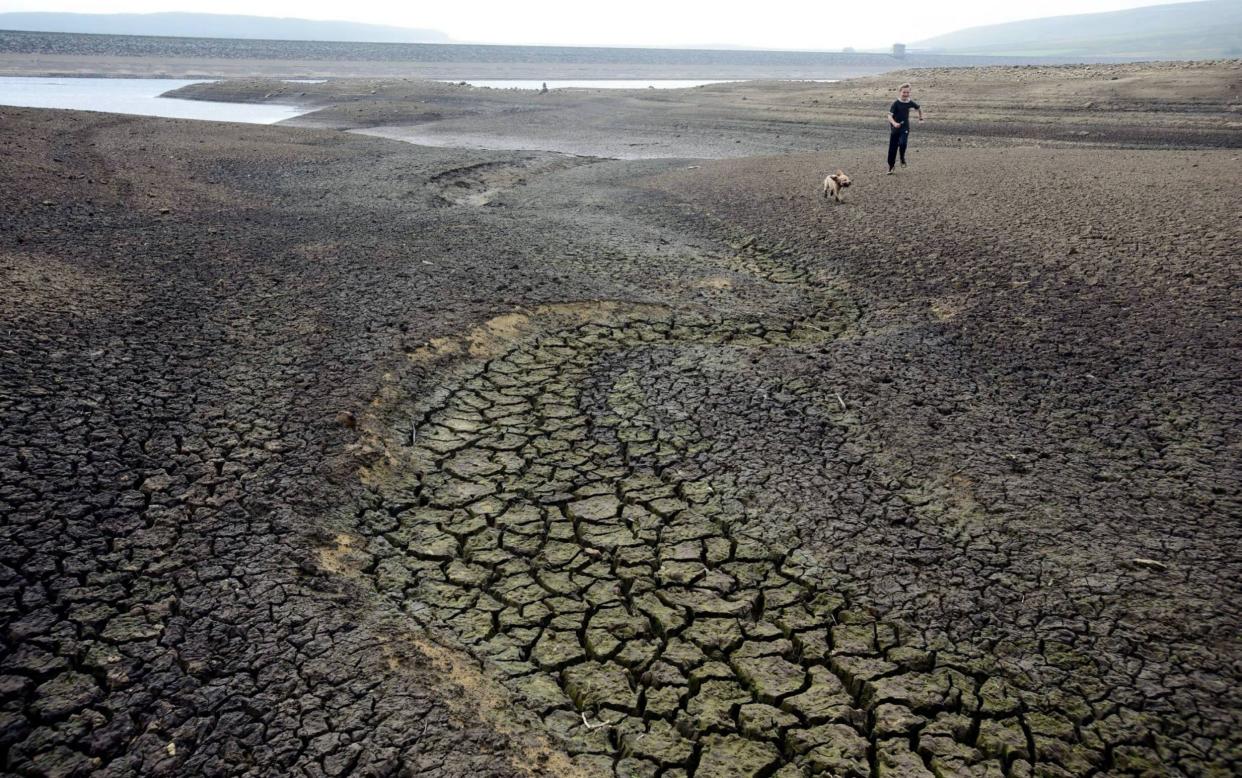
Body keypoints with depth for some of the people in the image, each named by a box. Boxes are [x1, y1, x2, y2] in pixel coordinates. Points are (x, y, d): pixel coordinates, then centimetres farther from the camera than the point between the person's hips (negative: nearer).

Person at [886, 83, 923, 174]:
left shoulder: (910, 103, -1)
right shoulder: (896, 103, -12)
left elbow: (919, 108, 20)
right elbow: (890, 116, -22)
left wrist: (921, 117, 20)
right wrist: (894, 123, -38)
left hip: (905, 128, 1)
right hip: (894, 129, -1)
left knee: (902, 143, -24)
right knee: (892, 149, 6)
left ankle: (902, 159, 3)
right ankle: (891, 166, 24)